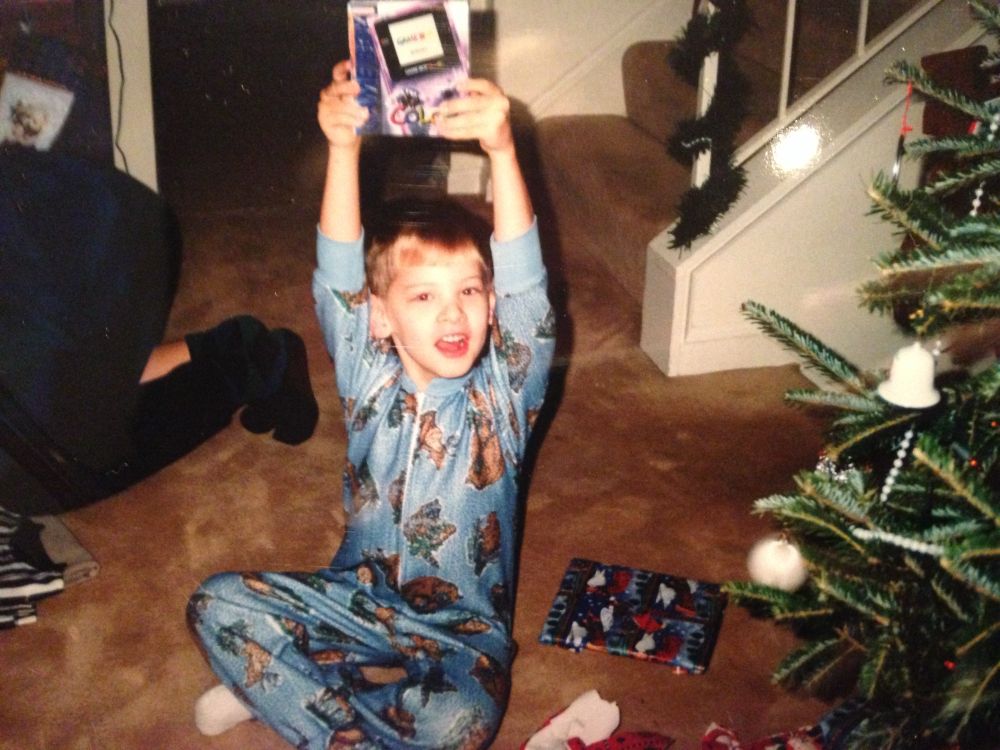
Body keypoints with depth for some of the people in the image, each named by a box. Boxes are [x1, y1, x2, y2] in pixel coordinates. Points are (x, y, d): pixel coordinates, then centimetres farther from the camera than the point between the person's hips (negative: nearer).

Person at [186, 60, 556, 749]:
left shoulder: (503, 392, -11)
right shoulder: (371, 382, -6)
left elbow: (523, 283, -26)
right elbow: (337, 274, -19)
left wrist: (503, 150, -41)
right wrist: (344, 147, -35)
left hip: (461, 631, -2)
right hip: (357, 599, 2)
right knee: (218, 603, -16)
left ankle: (281, 689, -10)